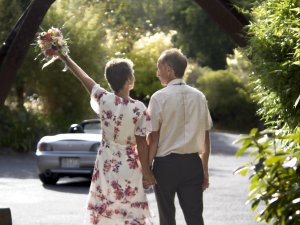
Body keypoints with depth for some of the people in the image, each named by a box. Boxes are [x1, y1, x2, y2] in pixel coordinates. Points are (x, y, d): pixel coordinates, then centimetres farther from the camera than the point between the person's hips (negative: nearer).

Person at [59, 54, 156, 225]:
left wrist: (65, 58, 19)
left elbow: (85, 79, 5)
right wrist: (147, 172, -3)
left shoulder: (104, 99, -9)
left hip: (106, 165, 4)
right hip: (128, 167, -3)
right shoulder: (139, 109, -17)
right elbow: (142, 144, -13)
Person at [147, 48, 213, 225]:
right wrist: (205, 170, 16)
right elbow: (205, 137, 8)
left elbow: (154, 138, -9)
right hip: (193, 163, 3)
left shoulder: (160, 97, -8)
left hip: (166, 163, -3)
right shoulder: (199, 96, 5)